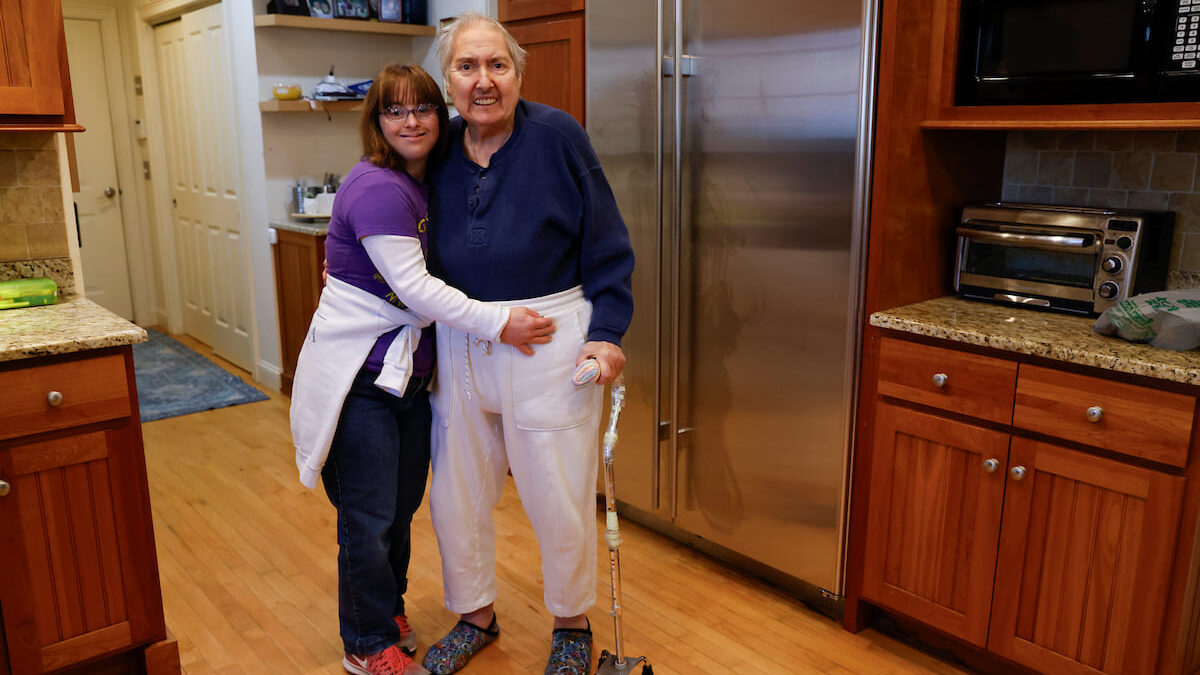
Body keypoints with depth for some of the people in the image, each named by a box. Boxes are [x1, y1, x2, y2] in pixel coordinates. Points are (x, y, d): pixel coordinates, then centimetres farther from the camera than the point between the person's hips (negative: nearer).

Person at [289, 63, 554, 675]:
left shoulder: (428, 186, 10)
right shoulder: (377, 188, -19)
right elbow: (413, 287, -23)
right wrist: (498, 323, -21)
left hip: (407, 371, 8)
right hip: (359, 377, -8)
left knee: (403, 504, 19)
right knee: (369, 516, 4)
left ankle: (390, 609, 40)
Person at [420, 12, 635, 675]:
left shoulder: (556, 135, -8)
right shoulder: (440, 152, 5)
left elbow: (607, 247, -6)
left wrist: (605, 333, -13)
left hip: (550, 340, -4)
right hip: (459, 344, 5)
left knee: (559, 500, 7)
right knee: (456, 495, 15)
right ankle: (476, 616, 40)